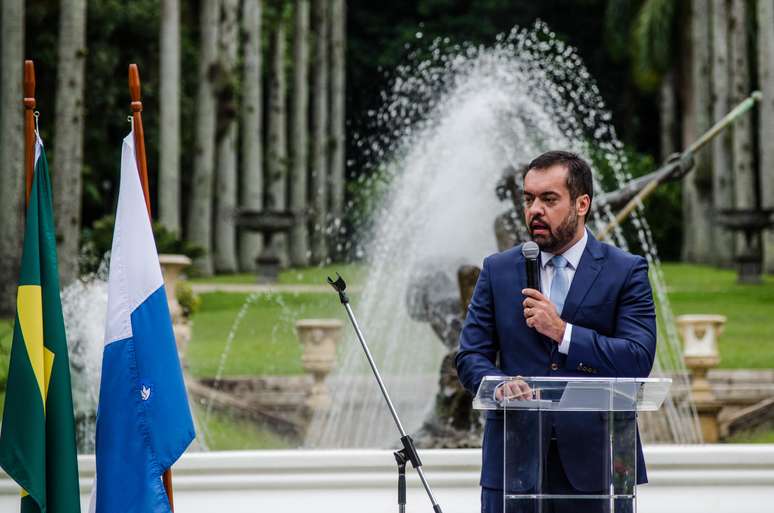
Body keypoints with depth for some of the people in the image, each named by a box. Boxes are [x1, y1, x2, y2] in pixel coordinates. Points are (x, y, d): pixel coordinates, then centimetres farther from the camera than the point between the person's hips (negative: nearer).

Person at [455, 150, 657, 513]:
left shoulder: (626, 272, 2)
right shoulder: (499, 270, 10)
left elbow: (639, 360, -8)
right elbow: (470, 357, 6)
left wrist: (562, 332, -16)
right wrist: (499, 385, -17)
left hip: (594, 460, -2)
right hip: (514, 457, 2)